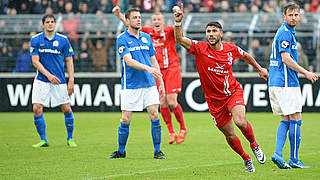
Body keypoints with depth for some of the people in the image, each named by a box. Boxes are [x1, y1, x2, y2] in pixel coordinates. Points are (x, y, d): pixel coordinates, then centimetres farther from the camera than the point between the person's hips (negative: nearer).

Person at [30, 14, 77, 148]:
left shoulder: (63, 40, 1)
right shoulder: (35, 40, -1)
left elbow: (69, 61, 4)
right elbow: (35, 61, -4)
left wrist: (71, 80, -5)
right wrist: (48, 75, -17)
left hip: (59, 81, 0)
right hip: (41, 80, 0)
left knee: (67, 109, -2)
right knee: (37, 109, -9)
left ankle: (70, 138, 18)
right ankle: (43, 140, 5)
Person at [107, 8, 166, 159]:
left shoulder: (146, 37, 11)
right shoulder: (122, 39, -5)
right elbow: (129, 61, -17)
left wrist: (160, 82, 14)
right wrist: (147, 68, -29)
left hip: (149, 84, 4)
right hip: (130, 86, -4)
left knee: (154, 115, -6)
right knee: (125, 120, 0)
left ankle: (157, 151, 3)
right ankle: (121, 151, 16)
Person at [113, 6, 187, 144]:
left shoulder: (169, 32, -2)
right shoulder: (148, 33, 7)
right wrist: (119, 15, -5)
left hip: (172, 69, -4)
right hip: (157, 71, 4)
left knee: (172, 102, -10)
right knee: (162, 103, -1)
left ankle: (183, 129, 9)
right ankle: (171, 132, 11)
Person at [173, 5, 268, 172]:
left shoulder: (231, 49, -7)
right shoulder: (200, 48, -14)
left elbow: (246, 56, 15)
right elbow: (180, 39, -27)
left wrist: (259, 68, 27)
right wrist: (178, 22, -44)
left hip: (233, 92, 0)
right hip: (214, 99, 0)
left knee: (240, 122, -26)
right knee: (229, 135, 6)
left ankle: (254, 144, 5)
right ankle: (246, 159, 31)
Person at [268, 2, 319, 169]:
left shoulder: (288, 32, 19)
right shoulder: (285, 33, -13)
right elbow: (286, 59, -20)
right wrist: (306, 73, -17)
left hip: (276, 83, 10)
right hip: (286, 84, -10)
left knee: (286, 120, 10)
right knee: (295, 120, -4)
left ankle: (278, 153, -2)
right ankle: (294, 160, -1)